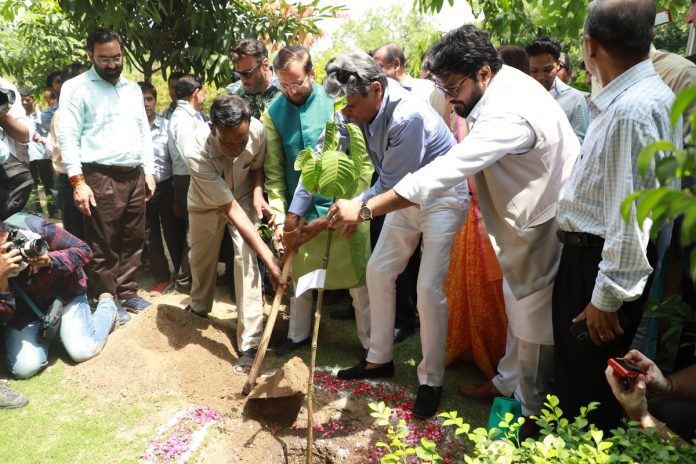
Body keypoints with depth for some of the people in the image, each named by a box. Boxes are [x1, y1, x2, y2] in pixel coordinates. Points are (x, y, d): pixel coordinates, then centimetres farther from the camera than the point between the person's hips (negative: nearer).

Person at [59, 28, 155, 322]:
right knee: (103, 247, 1)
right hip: (100, 178, -6)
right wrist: (77, 181, -16)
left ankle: (127, 293, 25)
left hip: (134, 176, 6)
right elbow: (67, 136, -9)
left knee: (133, 241, 12)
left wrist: (149, 171, 12)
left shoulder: (133, 89, 17)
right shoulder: (77, 88, -3)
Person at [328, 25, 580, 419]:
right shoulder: (505, 82, -1)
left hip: (545, 227, -10)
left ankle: (531, 412, 25)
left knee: (534, 317, 4)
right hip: (526, 214, 10)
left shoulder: (508, 115, -33)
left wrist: (364, 209, -41)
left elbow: (443, 172, -41)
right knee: (518, 302, 22)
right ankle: (508, 381, 42)